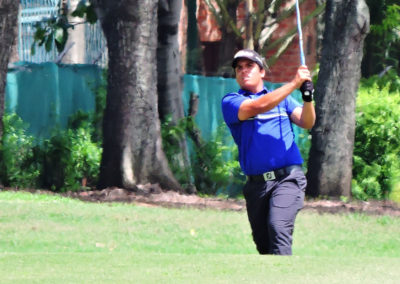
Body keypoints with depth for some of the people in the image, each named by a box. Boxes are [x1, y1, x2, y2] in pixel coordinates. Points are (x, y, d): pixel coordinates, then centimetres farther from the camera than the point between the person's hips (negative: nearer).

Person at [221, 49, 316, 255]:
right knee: (263, 243, 7)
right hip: (256, 184, 1)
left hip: (288, 178, -1)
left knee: (278, 228, -22)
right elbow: (257, 107, -12)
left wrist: (308, 97, -18)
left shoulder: (284, 99, 16)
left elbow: (307, 123, 2)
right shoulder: (231, 102, 7)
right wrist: (295, 83, -15)